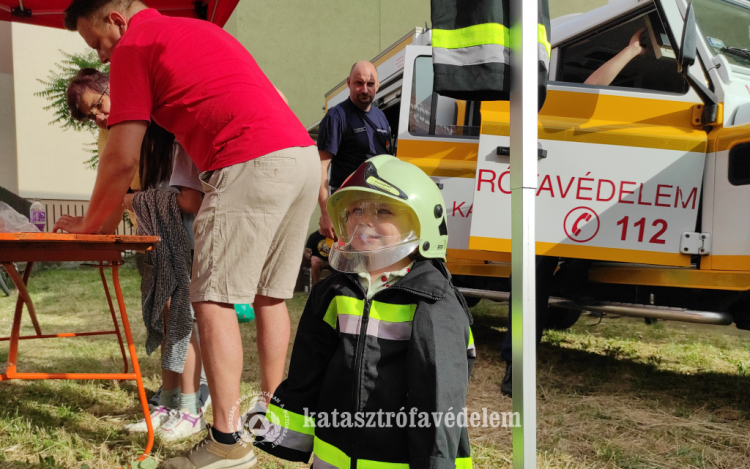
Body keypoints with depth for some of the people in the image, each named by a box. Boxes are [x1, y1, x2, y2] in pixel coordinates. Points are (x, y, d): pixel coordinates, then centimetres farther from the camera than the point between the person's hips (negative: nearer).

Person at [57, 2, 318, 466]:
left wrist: (89, 223, 16)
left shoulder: (134, 46, 5)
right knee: (270, 294, 14)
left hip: (252, 162, -9)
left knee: (214, 299, -4)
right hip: (303, 152, 9)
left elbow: (122, 159, 1)